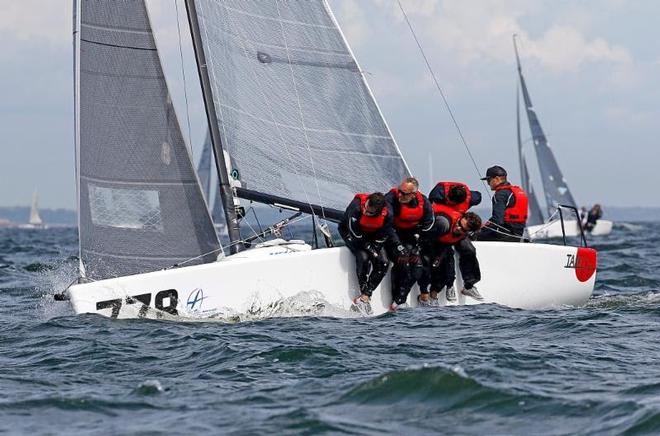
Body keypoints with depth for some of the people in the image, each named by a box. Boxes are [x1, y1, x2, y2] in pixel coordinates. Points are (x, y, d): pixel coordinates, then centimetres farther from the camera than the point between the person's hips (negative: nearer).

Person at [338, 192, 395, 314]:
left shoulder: (387, 214, -26)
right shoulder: (356, 206, -35)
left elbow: (381, 238, -14)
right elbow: (355, 234, -26)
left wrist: (374, 249, -23)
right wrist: (370, 249, -21)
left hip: (372, 236, 4)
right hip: (350, 233, -4)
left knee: (383, 263, -13)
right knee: (364, 257, -27)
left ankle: (364, 297, -15)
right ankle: (365, 297, -22)